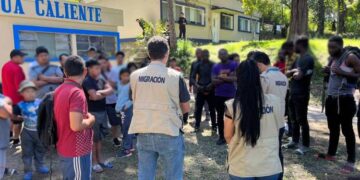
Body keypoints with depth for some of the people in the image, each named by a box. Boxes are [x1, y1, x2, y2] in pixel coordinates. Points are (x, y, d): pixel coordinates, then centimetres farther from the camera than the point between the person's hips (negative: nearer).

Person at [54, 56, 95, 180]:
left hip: (64, 148, 9)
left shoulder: (59, 90, 6)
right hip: (76, 151, -9)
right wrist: (91, 119, -13)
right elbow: (76, 126, -30)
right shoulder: (77, 92, -23)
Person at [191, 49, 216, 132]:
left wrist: (211, 85, -17)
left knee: (212, 109, 7)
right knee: (198, 109, 1)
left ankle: (214, 126, 18)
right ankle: (197, 126, 12)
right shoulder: (198, 65, 3)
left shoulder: (213, 65, -1)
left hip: (211, 90, -1)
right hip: (200, 90, 1)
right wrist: (197, 85, -16)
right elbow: (192, 77, 0)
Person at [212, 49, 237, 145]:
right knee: (220, 116, 8)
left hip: (231, 95, -2)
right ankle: (221, 137, 19)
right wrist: (228, 78, -14)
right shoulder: (215, 67, 4)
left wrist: (221, 77, -13)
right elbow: (214, 81, -7)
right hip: (219, 95, 2)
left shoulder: (234, 65, -2)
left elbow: (235, 78, -14)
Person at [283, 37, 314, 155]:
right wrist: (293, 71, -6)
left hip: (301, 95, -9)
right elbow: (287, 73, 15)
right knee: (294, 119, 15)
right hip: (293, 93, 9)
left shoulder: (308, 59, -15)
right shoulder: (298, 59, 15)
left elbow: (299, 76, -24)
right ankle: (295, 141, 27)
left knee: (302, 120, -2)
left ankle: (306, 145, 9)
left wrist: (293, 73, -4)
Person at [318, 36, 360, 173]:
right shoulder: (333, 58, 13)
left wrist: (343, 72, -23)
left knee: (347, 130, -3)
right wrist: (329, 71, 5)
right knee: (333, 128, 17)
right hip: (331, 98, 8)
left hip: (345, 100, -8)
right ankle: (331, 154, 30)